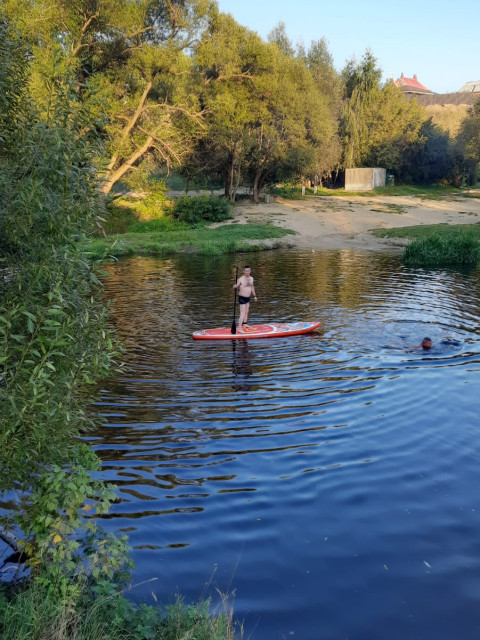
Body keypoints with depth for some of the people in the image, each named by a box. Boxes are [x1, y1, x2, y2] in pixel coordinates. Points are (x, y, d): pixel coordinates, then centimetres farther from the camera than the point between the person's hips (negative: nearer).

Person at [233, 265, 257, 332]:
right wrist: (236, 286, -45)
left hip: (248, 298, 8)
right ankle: (239, 329, -11)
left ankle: (245, 325, 37)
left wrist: (254, 295, 22)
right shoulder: (240, 279, -18)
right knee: (242, 313, -12)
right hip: (242, 298, -8)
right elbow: (234, 287, -22)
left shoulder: (251, 278, 5)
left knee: (246, 312, 21)